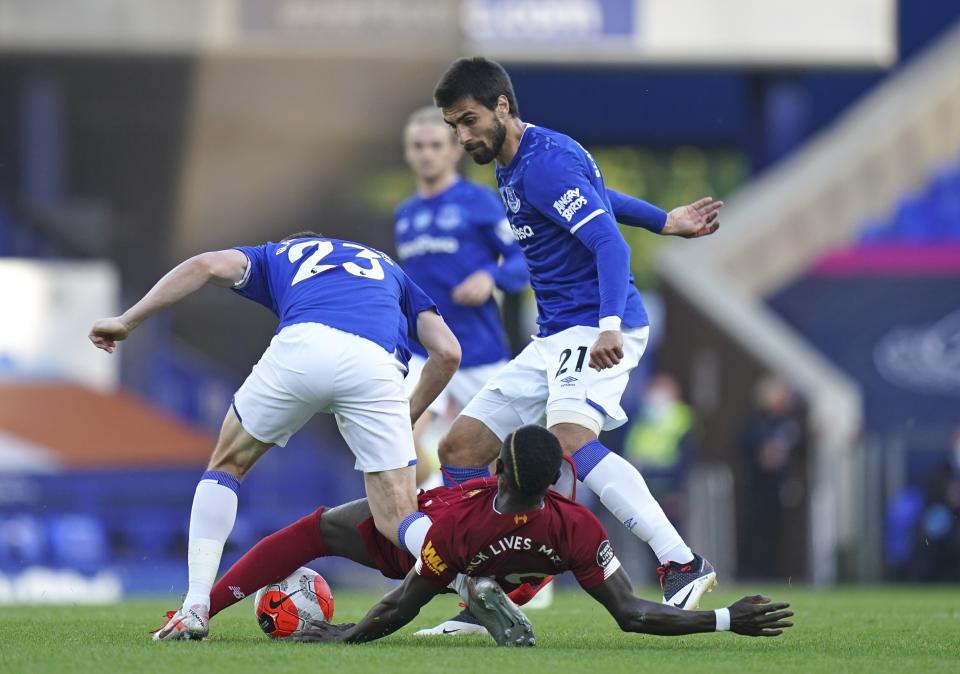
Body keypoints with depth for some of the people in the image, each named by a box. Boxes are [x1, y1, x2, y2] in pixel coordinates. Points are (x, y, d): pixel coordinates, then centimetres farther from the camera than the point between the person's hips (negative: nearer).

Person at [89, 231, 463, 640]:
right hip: (376, 360, 1)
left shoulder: (276, 255, 38)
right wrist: (407, 418, 38)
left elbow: (208, 266, 17)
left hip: (301, 346, -1)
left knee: (227, 464, 24)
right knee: (397, 521, 7)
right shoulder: (389, 270, 41)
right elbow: (447, 351, 27)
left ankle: (195, 608, 14)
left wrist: (127, 321, 17)